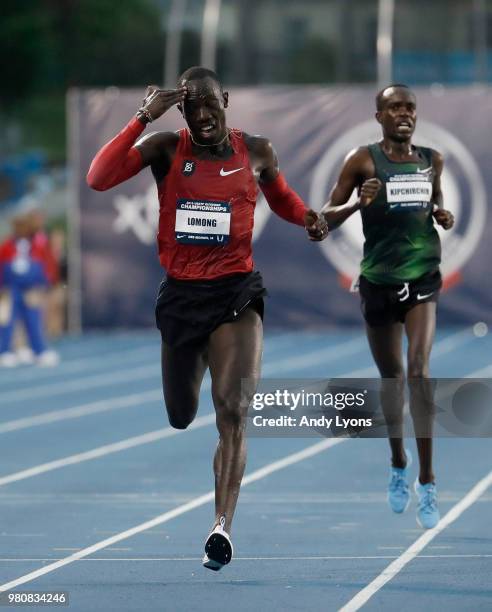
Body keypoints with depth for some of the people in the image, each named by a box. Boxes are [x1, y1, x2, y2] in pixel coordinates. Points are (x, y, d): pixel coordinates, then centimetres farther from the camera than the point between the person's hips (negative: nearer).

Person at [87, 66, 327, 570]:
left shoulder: (256, 152, 2)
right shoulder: (166, 149, -2)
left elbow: (281, 199, 22)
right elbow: (98, 179, -16)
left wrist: (307, 218, -1)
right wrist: (144, 118, -20)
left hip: (236, 292, -1)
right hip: (180, 294, 2)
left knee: (232, 412, -18)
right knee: (181, 417, 17)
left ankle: (222, 525, -22)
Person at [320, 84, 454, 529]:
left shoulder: (432, 160, 5)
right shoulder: (364, 160, -6)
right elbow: (324, 219, -7)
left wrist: (444, 217, 1)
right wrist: (358, 204, -25)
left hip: (423, 277, 1)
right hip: (379, 281, -1)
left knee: (419, 370, -15)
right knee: (390, 375, 12)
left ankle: (427, 482, -14)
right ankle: (398, 463, 37)